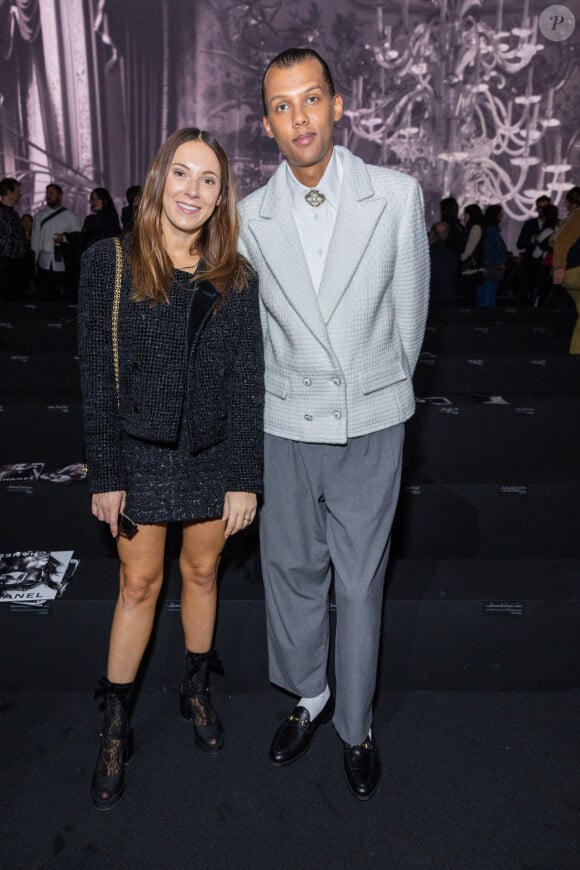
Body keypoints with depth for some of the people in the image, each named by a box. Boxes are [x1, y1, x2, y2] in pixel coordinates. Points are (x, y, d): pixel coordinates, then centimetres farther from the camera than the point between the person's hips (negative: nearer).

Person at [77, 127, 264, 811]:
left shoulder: (237, 278, -2)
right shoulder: (108, 263, -6)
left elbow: (248, 384, -3)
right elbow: (96, 378, -6)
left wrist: (244, 479, -6)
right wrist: (105, 475, -7)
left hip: (213, 455, 2)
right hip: (140, 453, -1)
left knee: (201, 573, 16)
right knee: (139, 583, 9)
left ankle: (196, 690, 40)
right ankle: (116, 727, 29)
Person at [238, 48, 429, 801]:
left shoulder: (397, 196, -6)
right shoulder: (252, 217, -1)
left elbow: (409, 308, 4)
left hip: (371, 428, -1)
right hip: (288, 427, 2)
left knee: (360, 583, 9)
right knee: (291, 568, 14)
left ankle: (357, 726, 30)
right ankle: (308, 696, 39)